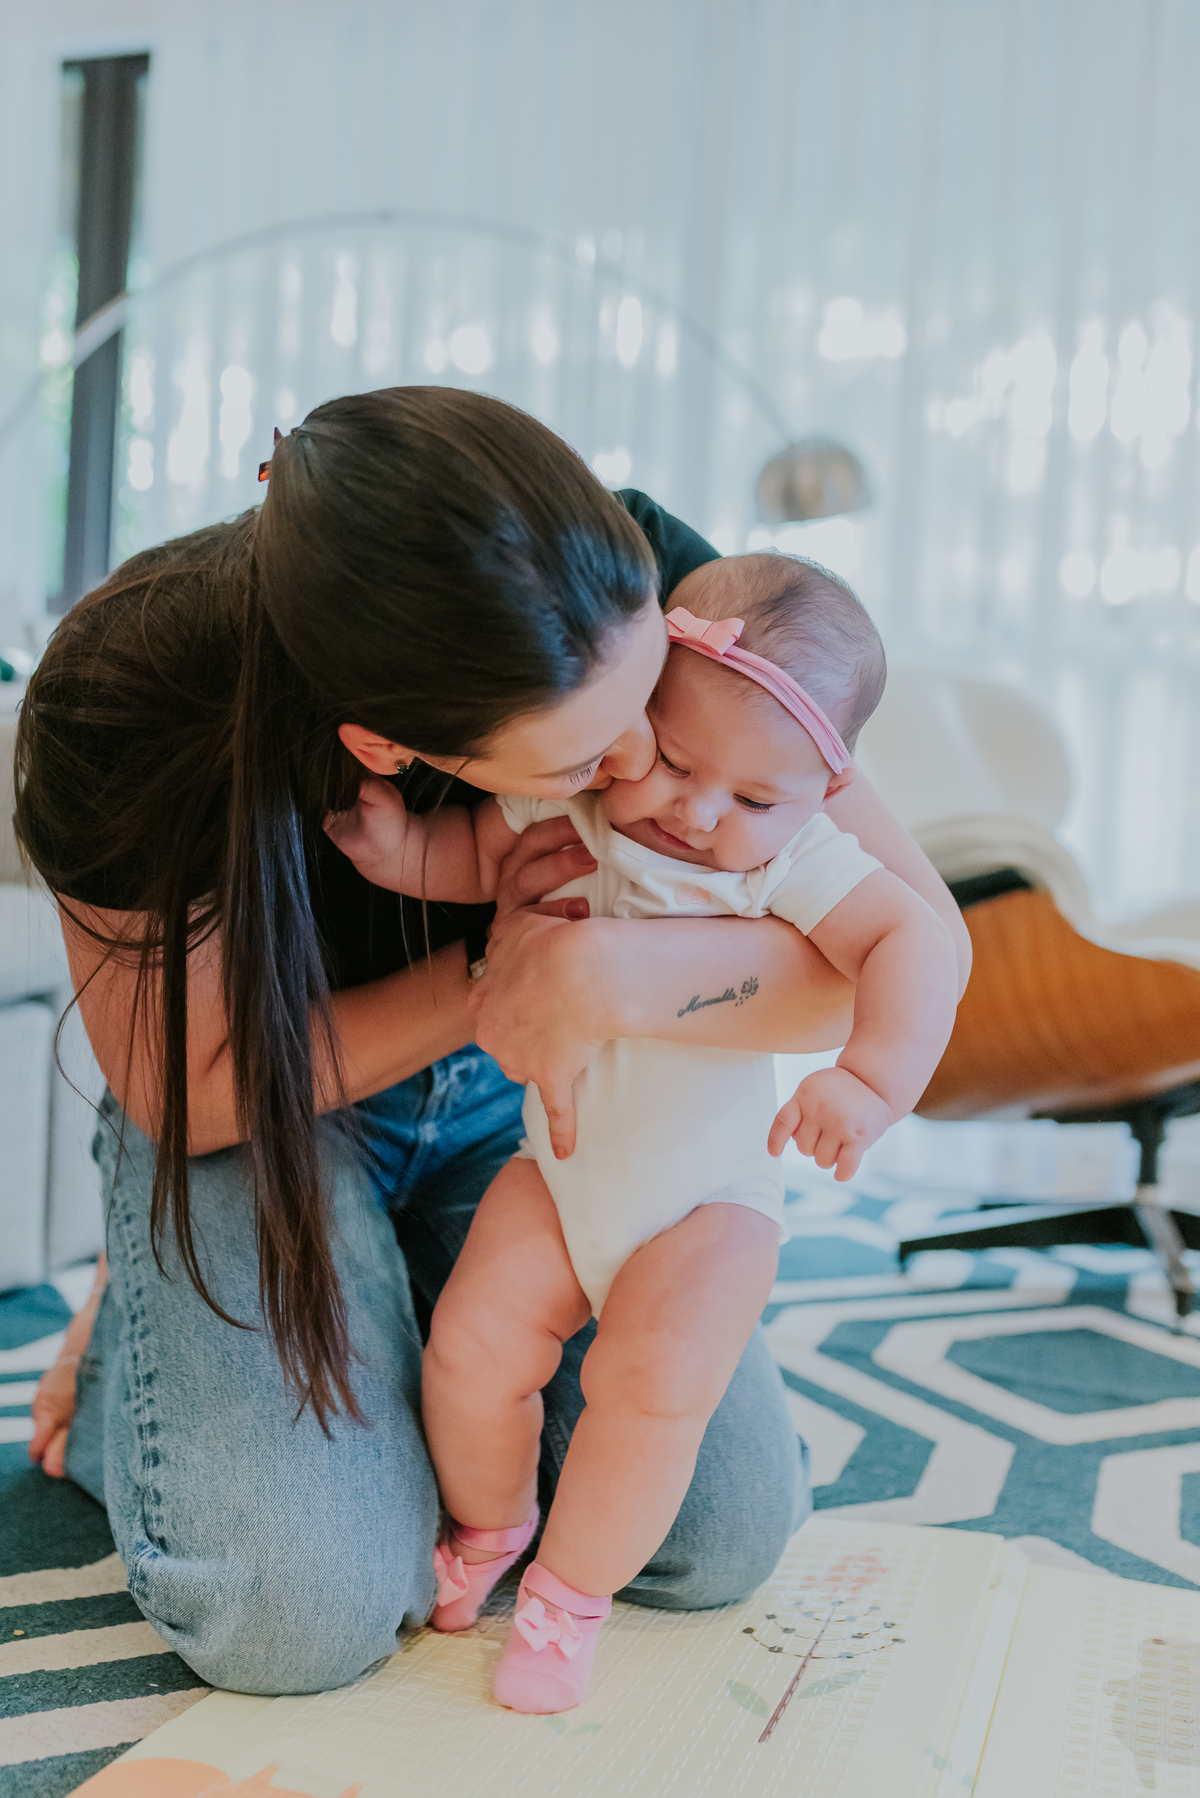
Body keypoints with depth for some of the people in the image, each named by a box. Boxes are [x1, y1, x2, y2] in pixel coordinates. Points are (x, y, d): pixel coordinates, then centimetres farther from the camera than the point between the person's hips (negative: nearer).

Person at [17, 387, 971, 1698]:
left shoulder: (642, 589, -27)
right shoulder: (127, 698, -33)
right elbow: (180, 1092, -18)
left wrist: (630, 975, -42)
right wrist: (489, 973, -28)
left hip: (516, 1096, 3)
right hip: (260, 1110, -2)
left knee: (725, 1534, -7)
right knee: (306, 1612, -20)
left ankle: (427, 1320, 19)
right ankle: (134, 1337, 12)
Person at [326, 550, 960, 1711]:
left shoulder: (799, 867, -18)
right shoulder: (573, 810, -10)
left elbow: (916, 943, -28)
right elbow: (476, 852, 6)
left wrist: (869, 1081, -43)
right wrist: (404, 852, -16)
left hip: (713, 1193, -2)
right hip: (560, 1166, 3)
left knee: (656, 1383, -21)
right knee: (474, 1344, -9)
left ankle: (574, 1589, 7)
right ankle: (486, 1525, 25)